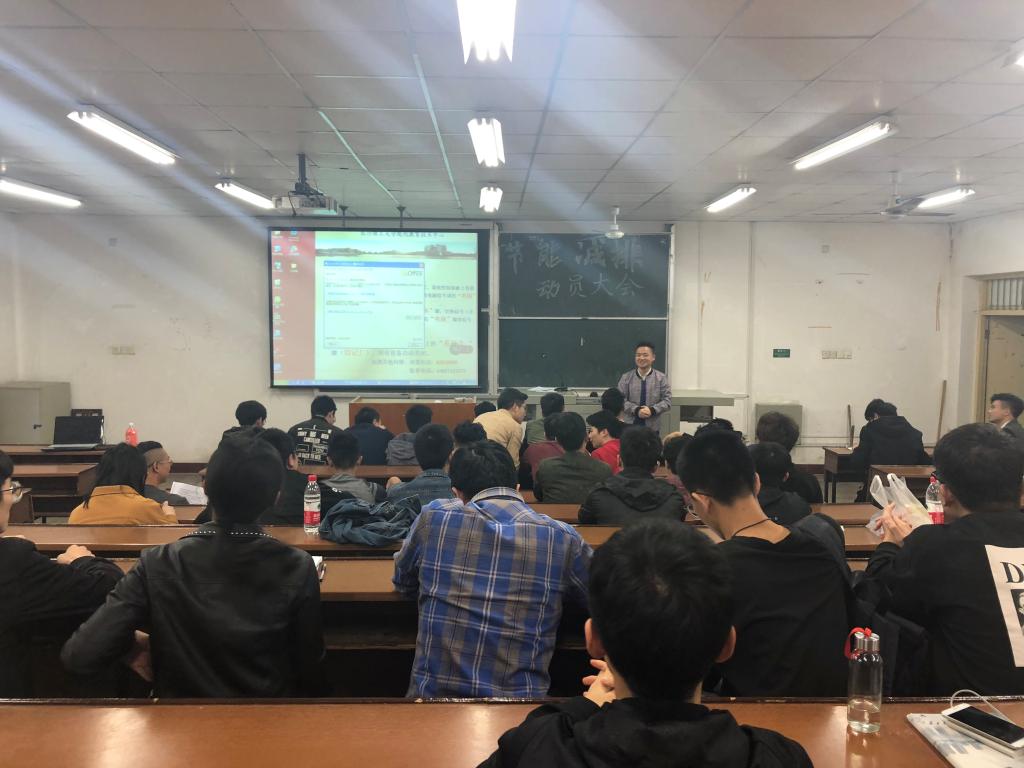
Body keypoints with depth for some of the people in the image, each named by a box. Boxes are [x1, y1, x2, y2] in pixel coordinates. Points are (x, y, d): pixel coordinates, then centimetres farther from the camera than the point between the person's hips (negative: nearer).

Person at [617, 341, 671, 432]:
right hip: (630, 426, 0)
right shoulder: (626, 377, 2)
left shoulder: (661, 378, 2)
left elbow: (667, 400, -1)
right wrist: (636, 410, -17)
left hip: (652, 428, 0)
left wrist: (652, 410, -17)